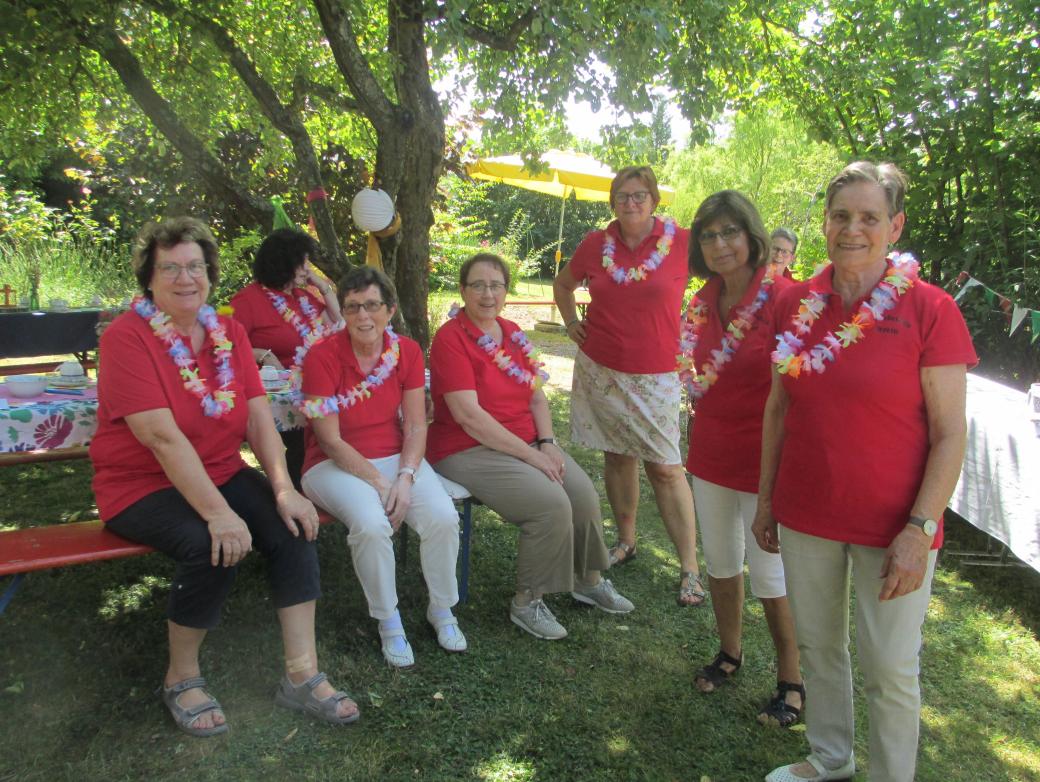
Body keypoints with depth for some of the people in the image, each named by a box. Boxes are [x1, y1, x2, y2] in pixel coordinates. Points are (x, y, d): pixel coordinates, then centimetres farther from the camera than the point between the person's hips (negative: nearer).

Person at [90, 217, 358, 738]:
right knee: (210, 547, -30)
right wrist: (218, 512, -30)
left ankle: (302, 676, -8)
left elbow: (259, 418, -2)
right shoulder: (127, 336, -14)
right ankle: (181, 679, -3)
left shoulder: (228, 332, 4)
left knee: (294, 528, -17)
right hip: (142, 486, -5)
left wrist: (284, 489, -16)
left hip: (221, 474, 6)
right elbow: (163, 437, -24)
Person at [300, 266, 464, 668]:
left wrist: (405, 478, -16)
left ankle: (441, 609, 5)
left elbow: (416, 426, -1)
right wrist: (379, 483, -17)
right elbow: (330, 441, -13)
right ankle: (388, 621, -5)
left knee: (443, 516, -22)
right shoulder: (323, 356, -13)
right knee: (371, 525, -32)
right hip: (337, 464, -3)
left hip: (396, 457, 4)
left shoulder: (407, 351, -1)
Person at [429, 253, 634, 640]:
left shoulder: (512, 333, 10)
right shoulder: (450, 339, -12)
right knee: (551, 503, -24)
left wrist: (547, 443, -5)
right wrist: (531, 456, -20)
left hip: (527, 443, 7)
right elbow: (469, 416, -20)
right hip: (469, 450, -7)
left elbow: (537, 396, 13)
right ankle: (526, 602, -5)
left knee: (584, 493, -12)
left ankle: (589, 580, 14)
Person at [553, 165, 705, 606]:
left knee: (665, 467, -5)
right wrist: (572, 324, 10)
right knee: (618, 457, 12)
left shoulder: (683, 242, -6)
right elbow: (563, 284, 22)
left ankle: (690, 568, 3)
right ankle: (626, 541, 30)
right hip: (600, 369, 3)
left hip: (655, 375, -3)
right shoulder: (595, 244, 3)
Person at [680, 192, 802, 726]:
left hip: (763, 460, -6)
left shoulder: (782, 297, -17)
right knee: (719, 563, 19)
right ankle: (729, 653, 40)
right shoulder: (704, 301, 4)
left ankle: (791, 683, 27)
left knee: (770, 577, 6)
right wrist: (700, 430, 15)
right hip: (710, 455, 6)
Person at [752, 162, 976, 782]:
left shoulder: (929, 309, -12)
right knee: (818, 646, 19)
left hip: (892, 527, -4)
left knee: (890, 672, 7)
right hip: (806, 515, 4)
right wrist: (766, 497, 9)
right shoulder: (796, 303, 0)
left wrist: (920, 529, -16)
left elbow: (950, 435, -11)